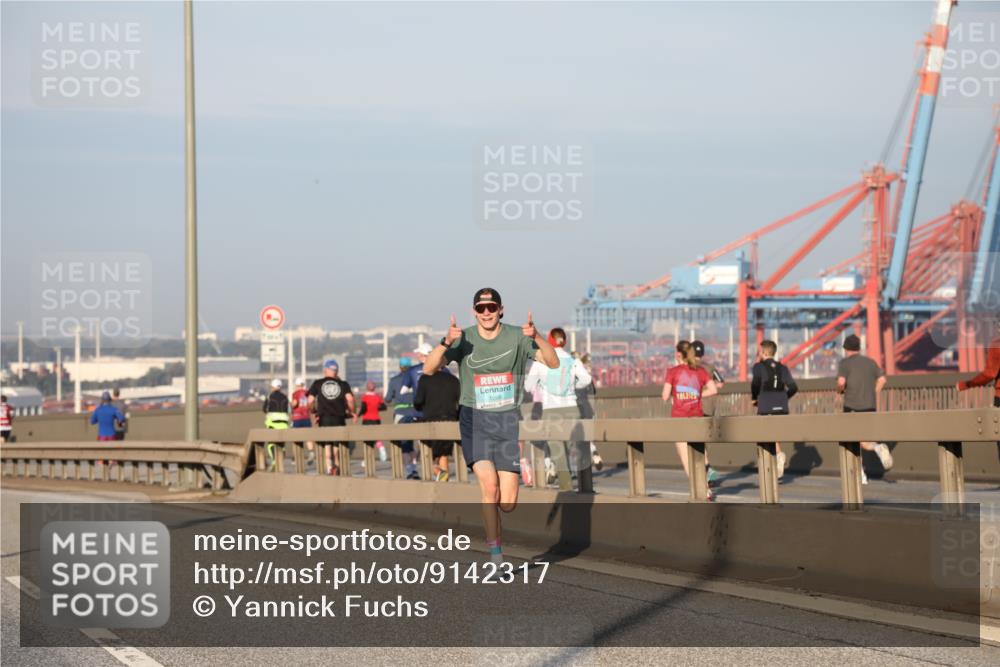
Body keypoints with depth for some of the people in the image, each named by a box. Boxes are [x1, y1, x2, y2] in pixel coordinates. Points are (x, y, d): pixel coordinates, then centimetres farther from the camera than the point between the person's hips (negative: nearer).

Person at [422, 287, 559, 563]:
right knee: (489, 483, -22)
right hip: (475, 419, -1)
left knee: (507, 504, -5)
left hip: (507, 420, 1)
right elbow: (429, 369, -10)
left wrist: (537, 337, -27)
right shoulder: (464, 339, -1)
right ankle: (495, 555, -11)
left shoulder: (517, 337, -1)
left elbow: (553, 362, -8)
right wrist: (446, 342, -28)